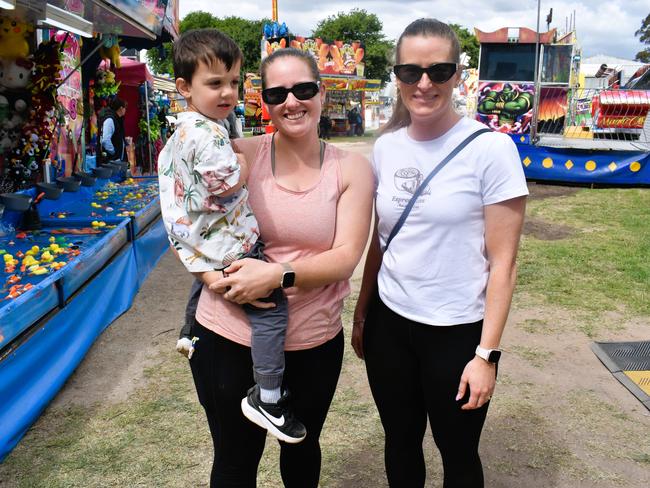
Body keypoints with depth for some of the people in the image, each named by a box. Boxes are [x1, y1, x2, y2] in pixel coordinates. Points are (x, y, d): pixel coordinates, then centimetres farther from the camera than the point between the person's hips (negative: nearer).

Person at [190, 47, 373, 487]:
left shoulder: (351, 169, -5)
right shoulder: (240, 155, -7)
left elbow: (346, 258, -12)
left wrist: (278, 274, -27)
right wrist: (215, 274, -19)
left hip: (314, 344, 1)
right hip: (229, 338, -1)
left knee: (303, 448, 26)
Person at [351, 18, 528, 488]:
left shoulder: (490, 149, -13)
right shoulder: (385, 147, 2)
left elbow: (503, 262, -12)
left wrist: (487, 353, -13)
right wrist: (361, 316, 13)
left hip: (457, 331, -4)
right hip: (388, 324, 4)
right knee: (400, 444, 19)